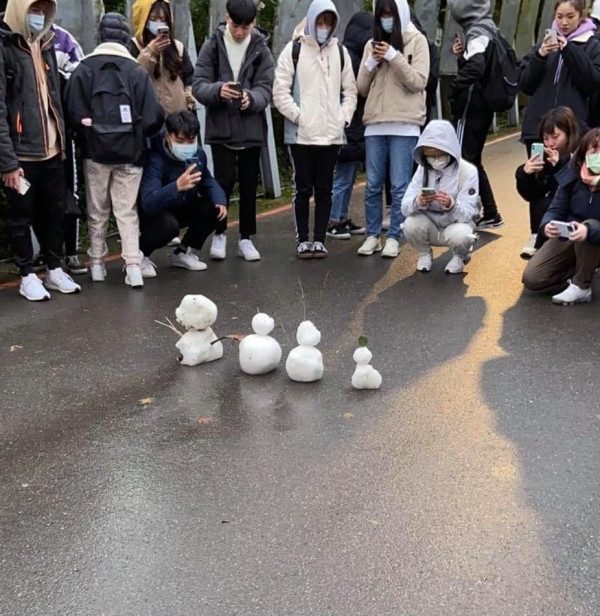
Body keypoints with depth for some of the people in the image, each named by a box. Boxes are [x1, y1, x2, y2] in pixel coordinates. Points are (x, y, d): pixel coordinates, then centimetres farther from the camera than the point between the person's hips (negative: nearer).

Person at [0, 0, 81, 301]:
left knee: (54, 213, 12)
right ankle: (28, 275, 17)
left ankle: (54, 269, 25)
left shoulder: (45, 45, 12)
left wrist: (62, 141, 9)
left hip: (52, 151, 6)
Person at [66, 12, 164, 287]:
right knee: (127, 211, 7)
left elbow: (75, 114, -12)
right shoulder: (137, 72, -5)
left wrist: (88, 136, 8)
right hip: (129, 153, 0)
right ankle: (134, 267, 1)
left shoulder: (83, 70, -5)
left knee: (97, 212, 14)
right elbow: (153, 118, -8)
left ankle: (97, 264, 21)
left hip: (95, 152, 0)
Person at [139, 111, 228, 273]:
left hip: (181, 208, 7)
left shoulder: (198, 153, -11)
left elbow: (208, 181, 7)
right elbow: (148, 203, -44)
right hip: (154, 213, -6)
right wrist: (177, 186, -62)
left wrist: (219, 200, -16)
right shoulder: (156, 159, -32)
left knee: (214, 209, -16)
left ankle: (183, 253, 6)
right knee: (169, 225, -38)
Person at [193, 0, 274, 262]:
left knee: (249, 185, 7)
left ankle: (246, 238, 19)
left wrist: (251, 97, -26)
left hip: (252, 129, 2)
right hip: (220, 127, -1)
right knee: (224, 181, -5)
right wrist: (218, 90, -27)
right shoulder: (212, 47, 0)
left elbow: (266, 89, -5)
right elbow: (199, 86, -6)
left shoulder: (261, 50, 2)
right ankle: (219, 233, 14)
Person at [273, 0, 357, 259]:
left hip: (332, 134, 3)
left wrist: (344, 117, 0)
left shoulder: (340, 51, 10)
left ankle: (319, 239, 14)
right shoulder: (294, 49, -1)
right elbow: (280, 91, -5)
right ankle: (302, 240, 12)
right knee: (303, 189, 4)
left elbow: (350, 90, 13)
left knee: (324, 189, 7)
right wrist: (299, 116, -13)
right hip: (301, 134, -3)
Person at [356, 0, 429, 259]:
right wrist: (371, 63, -3)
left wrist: (393, 57, -13)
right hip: (375, 124, 4)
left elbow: (418, 82, -7)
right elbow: (362, 88, 13)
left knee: (399, 186, -3)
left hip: (404, 125, -4)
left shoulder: (416, 41, 4)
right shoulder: (372, 44, 14)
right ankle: (372, 235, 14)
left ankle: (394, 237, 5)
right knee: (373, 184, 5)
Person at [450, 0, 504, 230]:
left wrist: (454, 92, -20)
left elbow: (475, 67, -30)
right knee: (472, 161, 15)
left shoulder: (477, 34, -13)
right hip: (481, 107, 10)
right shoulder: (486, 30, 15)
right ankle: (490, 214, 20)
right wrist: (462, 54, 2)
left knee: (464, 160, -7)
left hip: (472, 108, -10)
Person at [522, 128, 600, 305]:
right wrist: (547, 225, -34)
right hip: (567, 237, 3)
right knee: (531, 279, -13)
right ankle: (585, 270, 9)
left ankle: (582, 287, -19)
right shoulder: (573, 173, -13)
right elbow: (556, 209, -11)